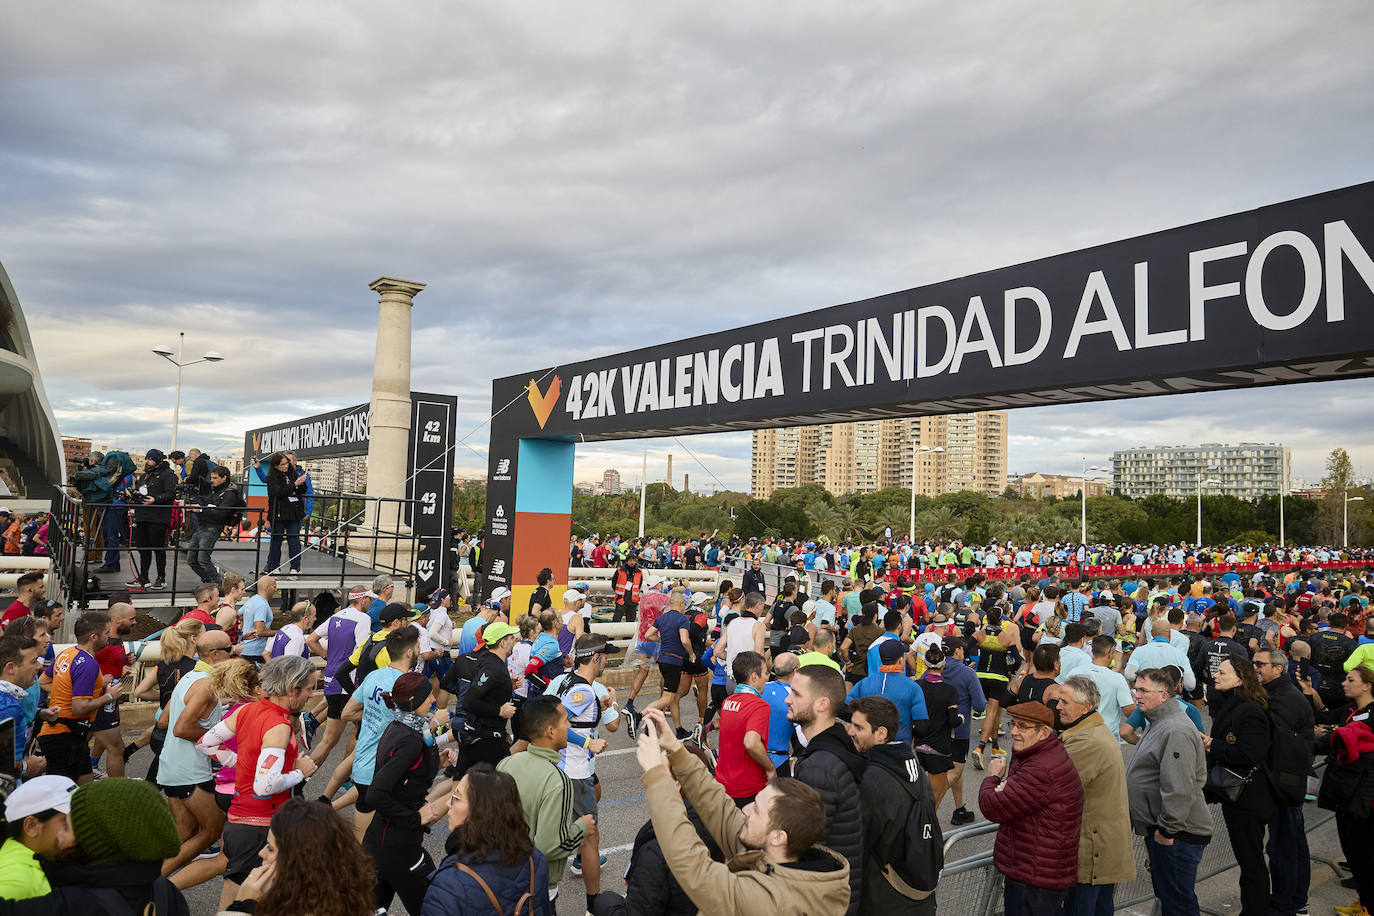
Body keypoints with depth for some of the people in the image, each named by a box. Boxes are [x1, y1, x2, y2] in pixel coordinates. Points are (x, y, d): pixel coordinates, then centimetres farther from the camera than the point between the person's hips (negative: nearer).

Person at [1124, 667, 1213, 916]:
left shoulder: (1176, 731, -22)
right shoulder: (1158, 724, 15)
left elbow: (1179, 788, -26)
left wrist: (1167, 829, -21)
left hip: (1177, 834, -11)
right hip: (1159, 829, 11)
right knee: (1165, 896, 20)